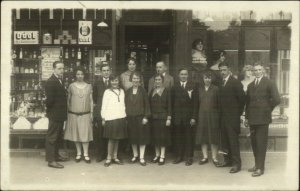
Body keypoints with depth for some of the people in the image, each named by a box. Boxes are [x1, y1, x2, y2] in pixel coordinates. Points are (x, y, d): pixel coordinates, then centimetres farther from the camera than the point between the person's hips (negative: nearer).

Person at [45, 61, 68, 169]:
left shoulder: (60, 80, 12)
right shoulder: (50, 82, -18)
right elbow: (50, 99, -21)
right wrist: (49, 109, -6)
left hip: (60, 114, 10)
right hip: (54, 114, -10)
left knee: (58, 136, 19)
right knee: (52, 137, -2)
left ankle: (56, 155, 32)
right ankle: (51, 160, 5)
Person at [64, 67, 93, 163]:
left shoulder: (89, 86, 5)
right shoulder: (71, 86, 2)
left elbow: (91, 101, 7)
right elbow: (68, 100, 6)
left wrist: (91, 113, 3)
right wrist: (68, 112, 2)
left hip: (85, 114, 0)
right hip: (73, 114, 0)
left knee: (85, 133, -1)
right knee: (76, 134, 6)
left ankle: (86, 154, 8)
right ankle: (78, 153, 18)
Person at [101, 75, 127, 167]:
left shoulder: (122, 91, 10)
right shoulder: (107, 92, -1)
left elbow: (123, 104, 13)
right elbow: (104, 106, 0)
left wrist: (124, 116, 10)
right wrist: (103, 118, -2)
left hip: (120, 118, 4)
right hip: (110, 118, -4)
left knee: (117, 138, 9)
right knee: (111, 138, -2)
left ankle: (115, 157, 19)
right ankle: (109, 158, 8)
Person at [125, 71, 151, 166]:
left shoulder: (143, 90, -2)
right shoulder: (128, 91, 7)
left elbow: (146, 104, -3)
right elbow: (126, 104, 8)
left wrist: (146, 117, -9)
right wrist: (126, 116, 1)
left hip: (140, 117, -3)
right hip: (130, 117, 3)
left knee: (142, 137, 0)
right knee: (132, 137, 9)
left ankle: (141, 157, 7)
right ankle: (135, 155, 24)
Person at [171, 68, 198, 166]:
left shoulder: (192, 86, 1)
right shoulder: (174, 86, 5)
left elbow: (195, 103, -3)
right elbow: (172, 102, 3)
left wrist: (194, 117, -9)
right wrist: (172, 115, -5)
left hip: (189, 116, -1)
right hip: (177, 116, 2)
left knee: (189, 137, 4)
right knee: (178, 137, 7)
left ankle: (189, 157, 14)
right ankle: (179, 156, 19)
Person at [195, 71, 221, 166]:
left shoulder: (216, 89, 1)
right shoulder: (200, 89, 10)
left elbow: (219, 103, -1)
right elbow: (198, 103, 9)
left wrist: (219, 115, -7)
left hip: (213, 115, -3)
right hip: (202, 115, 3)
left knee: (213, 137, 2)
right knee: (202, 137, 5)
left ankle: (214, 158, 9)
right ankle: (205, 157, 14)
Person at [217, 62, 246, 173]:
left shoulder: (236, 83, -8)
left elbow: (242, 98, -8)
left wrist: (238, 113, -3)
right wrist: (221, 113, 8)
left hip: (232, 117, -7)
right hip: (223, 116, 7)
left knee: (233, 140, -4)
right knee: (225, 140, 11)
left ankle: (236, 163, 2)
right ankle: (227, 160, 21)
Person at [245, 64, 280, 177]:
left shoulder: (269, 84, -3)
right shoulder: (250, 85, 14)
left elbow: (276, 100, -11)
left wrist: (268, 109, -2)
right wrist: (247, 116, 13)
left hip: (263, 118, -6)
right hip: (252, 118, 6)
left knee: (261, 143, -3)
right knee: (254, 142, 11)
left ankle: (260, 168, 3)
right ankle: (257, 165, 23)